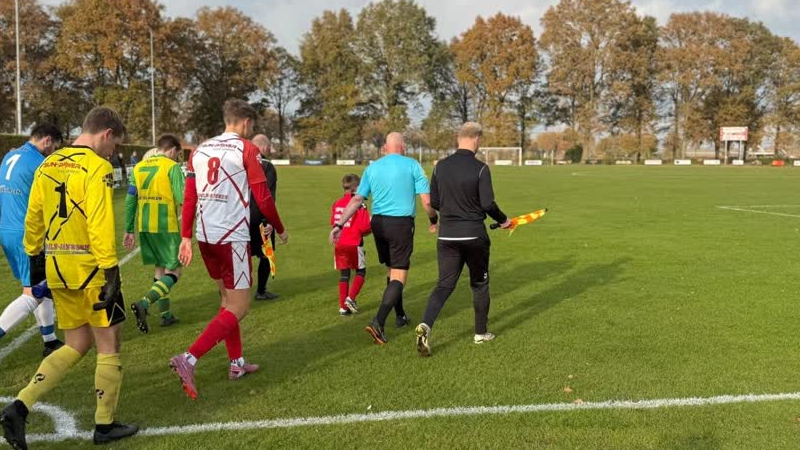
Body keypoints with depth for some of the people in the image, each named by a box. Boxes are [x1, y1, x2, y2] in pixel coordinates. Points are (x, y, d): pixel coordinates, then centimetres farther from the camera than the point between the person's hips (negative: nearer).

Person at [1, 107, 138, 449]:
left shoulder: (47, 166, 11)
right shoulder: (97, 168, -13)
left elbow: (33, 218, 14)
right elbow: (100, 224, -21)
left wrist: (34, 256, 22)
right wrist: (111, 270, -21)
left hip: (57, 268, 8)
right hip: (90, 267, -8)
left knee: (77, 346, 18)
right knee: (109, 345, 7)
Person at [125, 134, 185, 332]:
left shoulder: (139, 167, 12)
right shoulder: (172, 167, -7)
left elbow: (130, 200, 10)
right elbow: (182, 198, -15)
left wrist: (129, 230, 14)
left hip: (144, 227, 7)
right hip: (166, 226, -7)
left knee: (160, 269, 18)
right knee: (173, 271, 1)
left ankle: (166, 315, 22)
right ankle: (144, 303, -19)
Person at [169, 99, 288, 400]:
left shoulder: (200, 151, 12)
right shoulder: (246, 150, -5)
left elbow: (189, 197, 9)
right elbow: (262, 198, -6)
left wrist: (186, 237, 10)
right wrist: (280, 230, 8)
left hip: (205, 236, 7)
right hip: (232, 237, -7)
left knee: (227, 299, 21)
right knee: (238, 308, -1)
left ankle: (236, 363, 27)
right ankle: (188, 359, -14)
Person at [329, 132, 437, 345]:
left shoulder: (372, 168, 7)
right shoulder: (412, 165, -3)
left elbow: (356, 200, 2)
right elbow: (427, 201, -6)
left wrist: (339, 224, 5)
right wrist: (434, 219, 12)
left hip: (378, 222, 5)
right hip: (401, 223, -5)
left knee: (391, 270, 21)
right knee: (399, 276, -3)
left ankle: (400, 316, 32)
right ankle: (378, 321, -17)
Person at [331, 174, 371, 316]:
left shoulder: (336, 204, 4)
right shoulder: (359, 205, -12)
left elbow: (333, 222, 9)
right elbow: (364, 227, -14)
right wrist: (372, 226, 7)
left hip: (339, 244, 5)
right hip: (355, 244, -5)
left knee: (344, 274, 10)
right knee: (361, 272, 12)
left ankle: (343, 306, 10)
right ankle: (351, 298, -3)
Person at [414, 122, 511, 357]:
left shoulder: (441, 166, 2)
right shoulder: (480, 168, -11)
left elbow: (433, 202, 6)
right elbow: (488, 204, -13)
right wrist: (503, 220, 5)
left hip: (447, 236, 3)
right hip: (474, 236, -3)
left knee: (444, 284, 5)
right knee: (480, 284, 15)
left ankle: (425, 325, -17)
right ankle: (481, 333, 25)